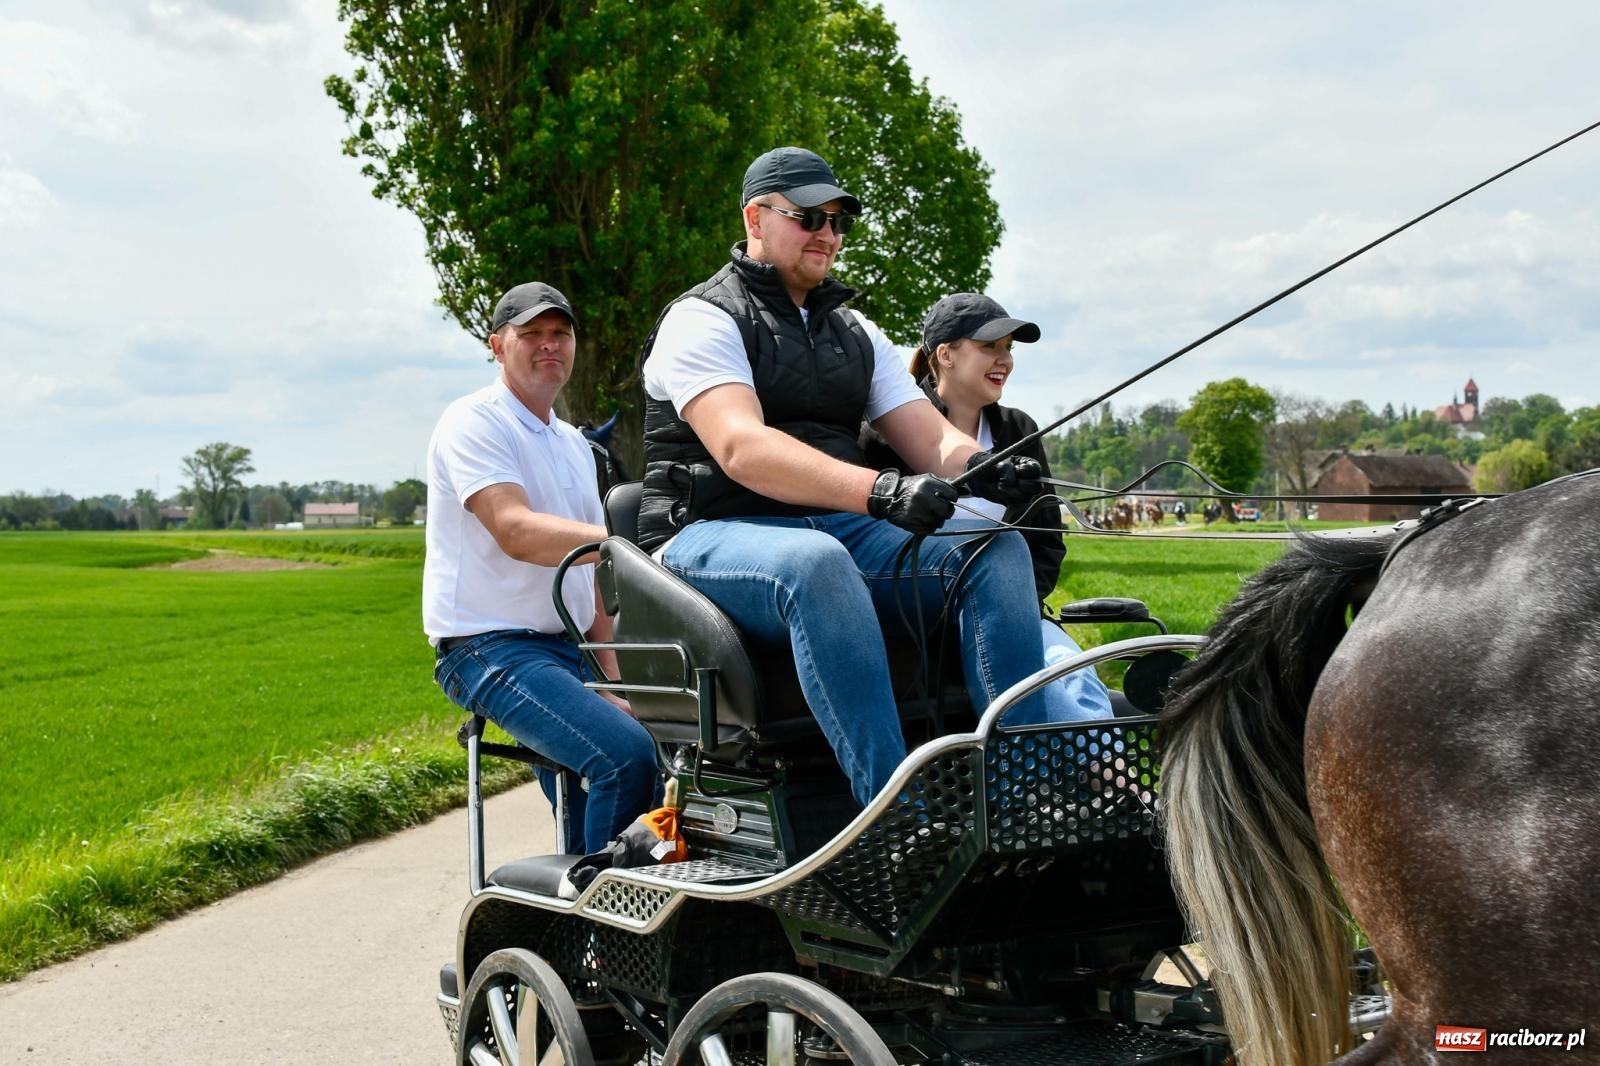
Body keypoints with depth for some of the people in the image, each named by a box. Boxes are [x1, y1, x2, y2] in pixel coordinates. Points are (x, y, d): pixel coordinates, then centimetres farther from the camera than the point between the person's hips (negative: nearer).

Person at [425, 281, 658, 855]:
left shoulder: (574, 444, 19)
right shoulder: (474, 421, -7)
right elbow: (516, 532, -23)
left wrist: (609, 680, 11)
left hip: (565, 649, 9)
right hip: (491, 646, -9)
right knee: (626, 755, -27)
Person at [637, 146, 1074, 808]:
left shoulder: (855, 333, 22)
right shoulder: (703, 319, -1)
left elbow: (934, 440, 11)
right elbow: (741, 448, -20)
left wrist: (985, 473, -16)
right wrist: (879, 492, -34)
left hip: (841, 531, 7)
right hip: (713, 536, -6)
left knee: (998, 552, -16)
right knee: (816, 561, -40)